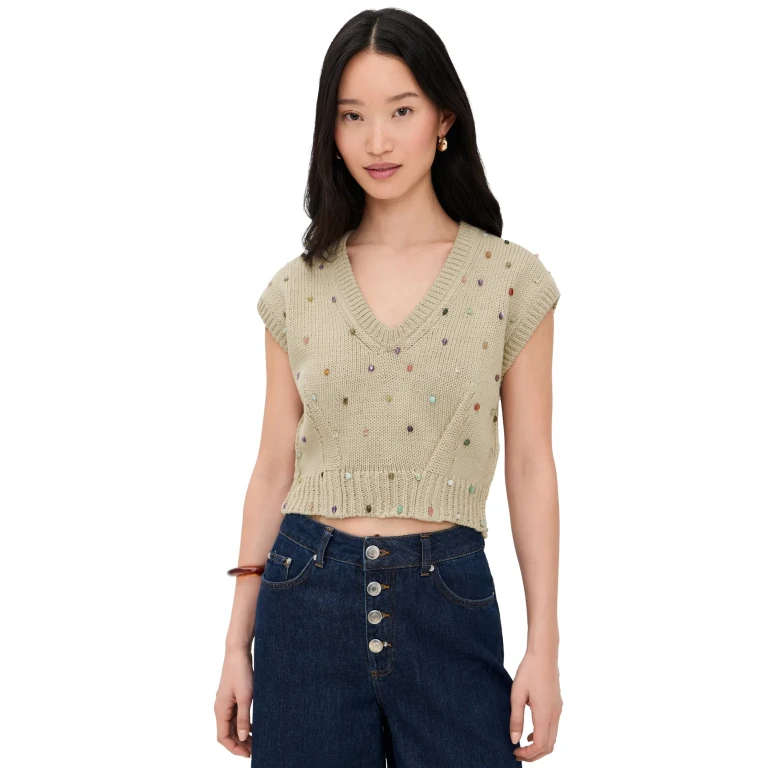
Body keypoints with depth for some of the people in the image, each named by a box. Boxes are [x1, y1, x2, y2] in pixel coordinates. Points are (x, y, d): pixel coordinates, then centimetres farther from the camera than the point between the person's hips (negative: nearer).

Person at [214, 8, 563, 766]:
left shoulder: (510, 279, -1)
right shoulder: (298, 288, 4)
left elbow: (531, 468, 0)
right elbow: (274, 468, 7)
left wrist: (543, 646, -3)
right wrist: (238, 644, 6)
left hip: (448, 601, -1)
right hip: (308, 596, 2)